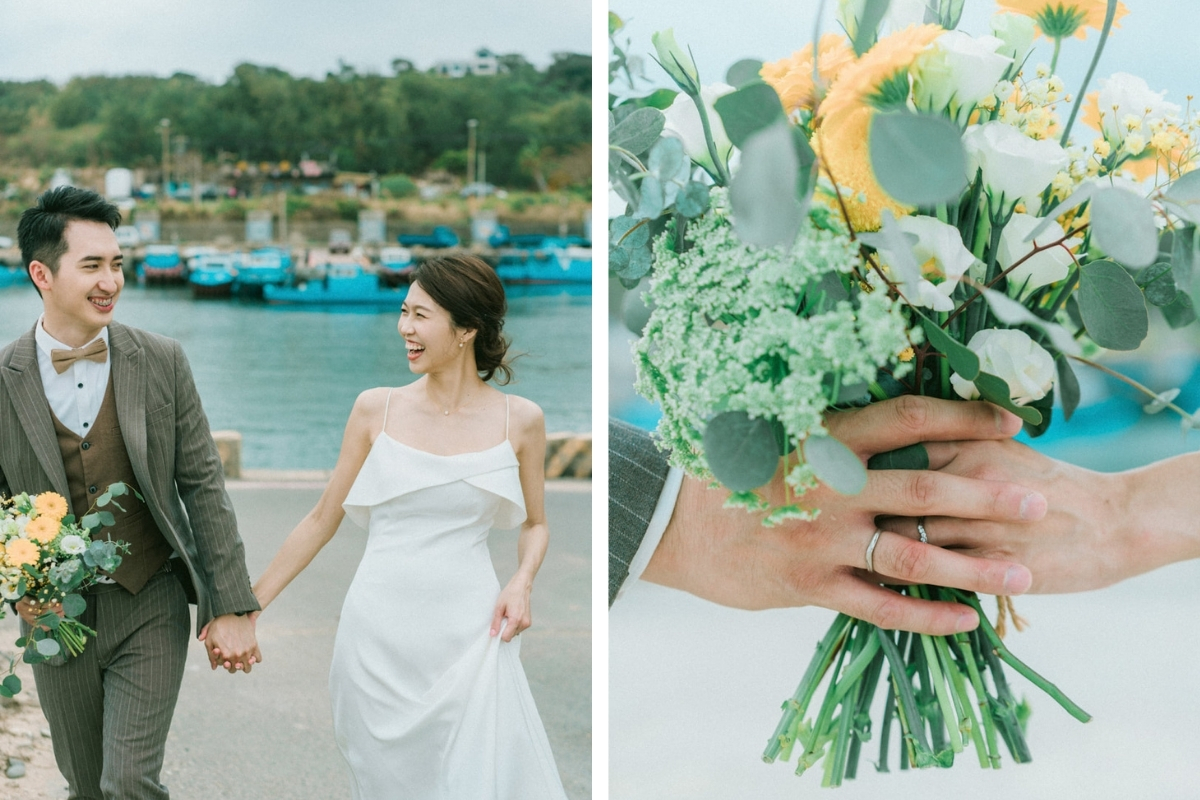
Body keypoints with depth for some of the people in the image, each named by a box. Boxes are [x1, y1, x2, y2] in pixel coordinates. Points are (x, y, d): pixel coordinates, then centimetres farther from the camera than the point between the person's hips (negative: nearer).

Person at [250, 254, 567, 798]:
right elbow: (322, 519, 9)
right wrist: (248, 605, 9)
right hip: (379, 632, 1)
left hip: (468, 634, -1)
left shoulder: (519, 420, 0)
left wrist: (522, 583, -6)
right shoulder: (376, 410, 1)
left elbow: (534, 524, 14)